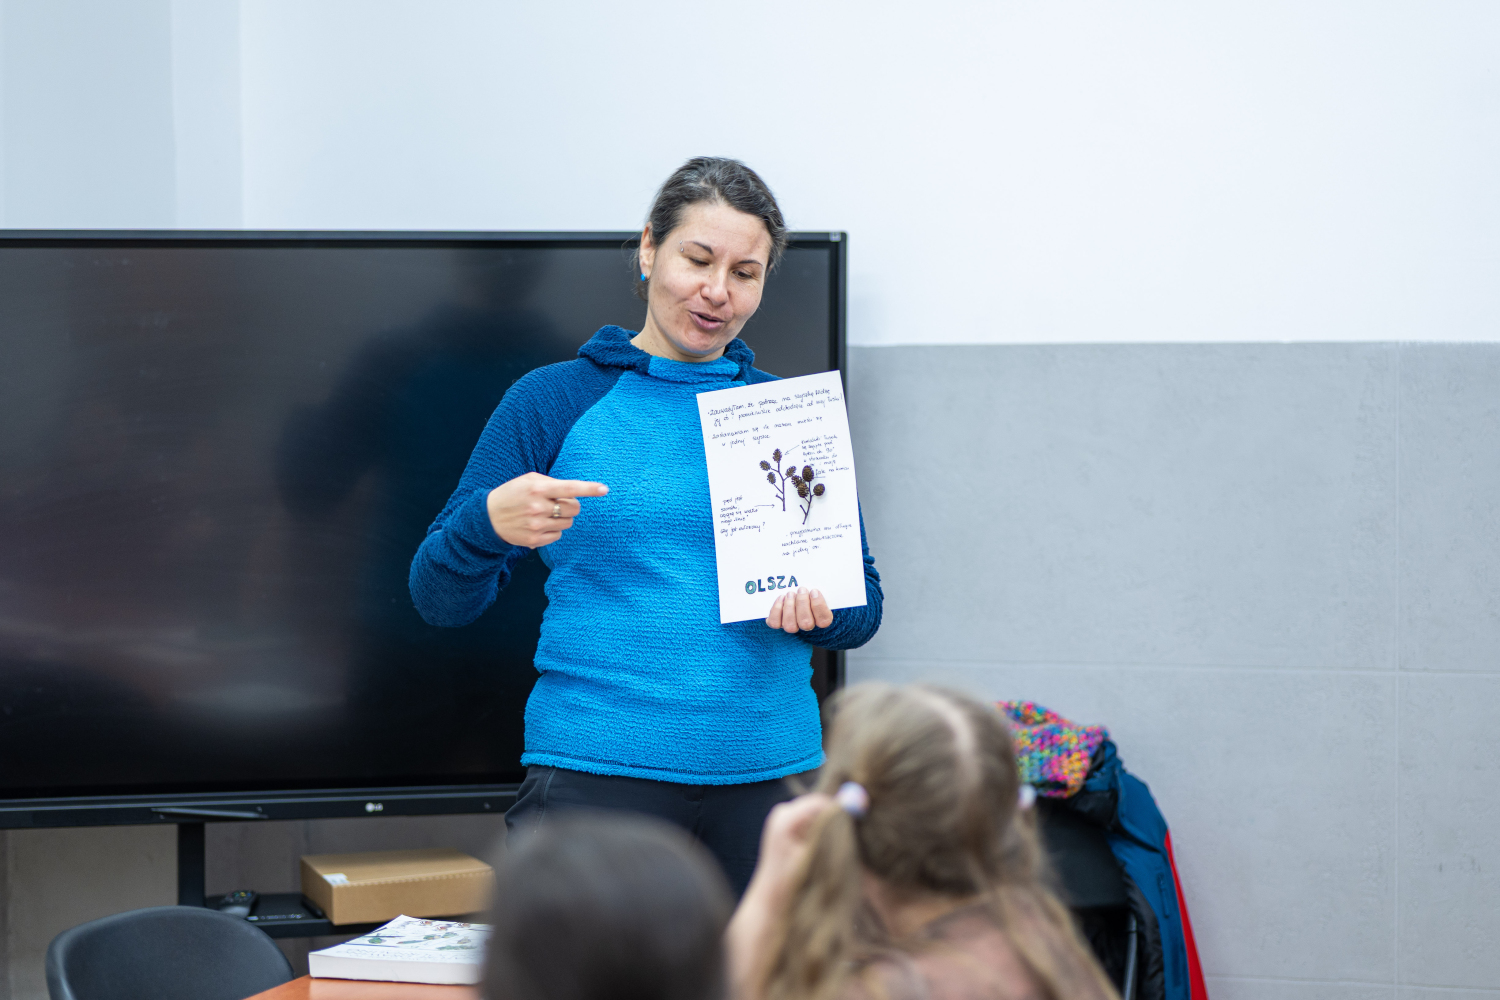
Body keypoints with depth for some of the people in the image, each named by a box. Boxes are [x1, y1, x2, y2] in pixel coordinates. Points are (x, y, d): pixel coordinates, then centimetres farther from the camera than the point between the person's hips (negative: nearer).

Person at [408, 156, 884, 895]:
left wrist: (819, 609, -8)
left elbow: (865, 604, 15)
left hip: (768, 777, 3)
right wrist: (490, 525, -20)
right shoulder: (552, 403, 3)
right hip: (594, 777, -3)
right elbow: (440, 600, 1)